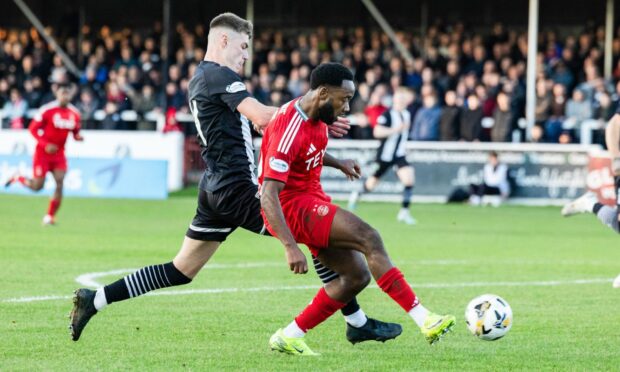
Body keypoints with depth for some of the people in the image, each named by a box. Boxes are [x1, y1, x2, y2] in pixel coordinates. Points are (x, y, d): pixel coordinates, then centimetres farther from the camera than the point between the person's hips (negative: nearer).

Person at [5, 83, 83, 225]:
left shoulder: (74, 113, 0)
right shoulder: (47, 110, -14)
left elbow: (75, 132, 14)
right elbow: (33, 129, -9)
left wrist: (78, 136, -11)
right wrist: (45, 145, -20)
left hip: (59, 153, 4)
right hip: (43, 153, -4)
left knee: (60, 184, -11)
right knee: (37, 186, -4)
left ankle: (50, 216, 1)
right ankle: (18, 178, 28)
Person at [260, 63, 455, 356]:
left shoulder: (316, 117, 5)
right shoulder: (290, 130, -24)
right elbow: (269, 196, -30)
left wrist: (338, 164, 19)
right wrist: (291, 247, -38)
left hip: (311, 199, 10)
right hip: (292, 206, -10)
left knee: (357, 275, 3)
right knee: (369, 238, -24)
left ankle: (289, 337, 8)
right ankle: (424, 320, -27)